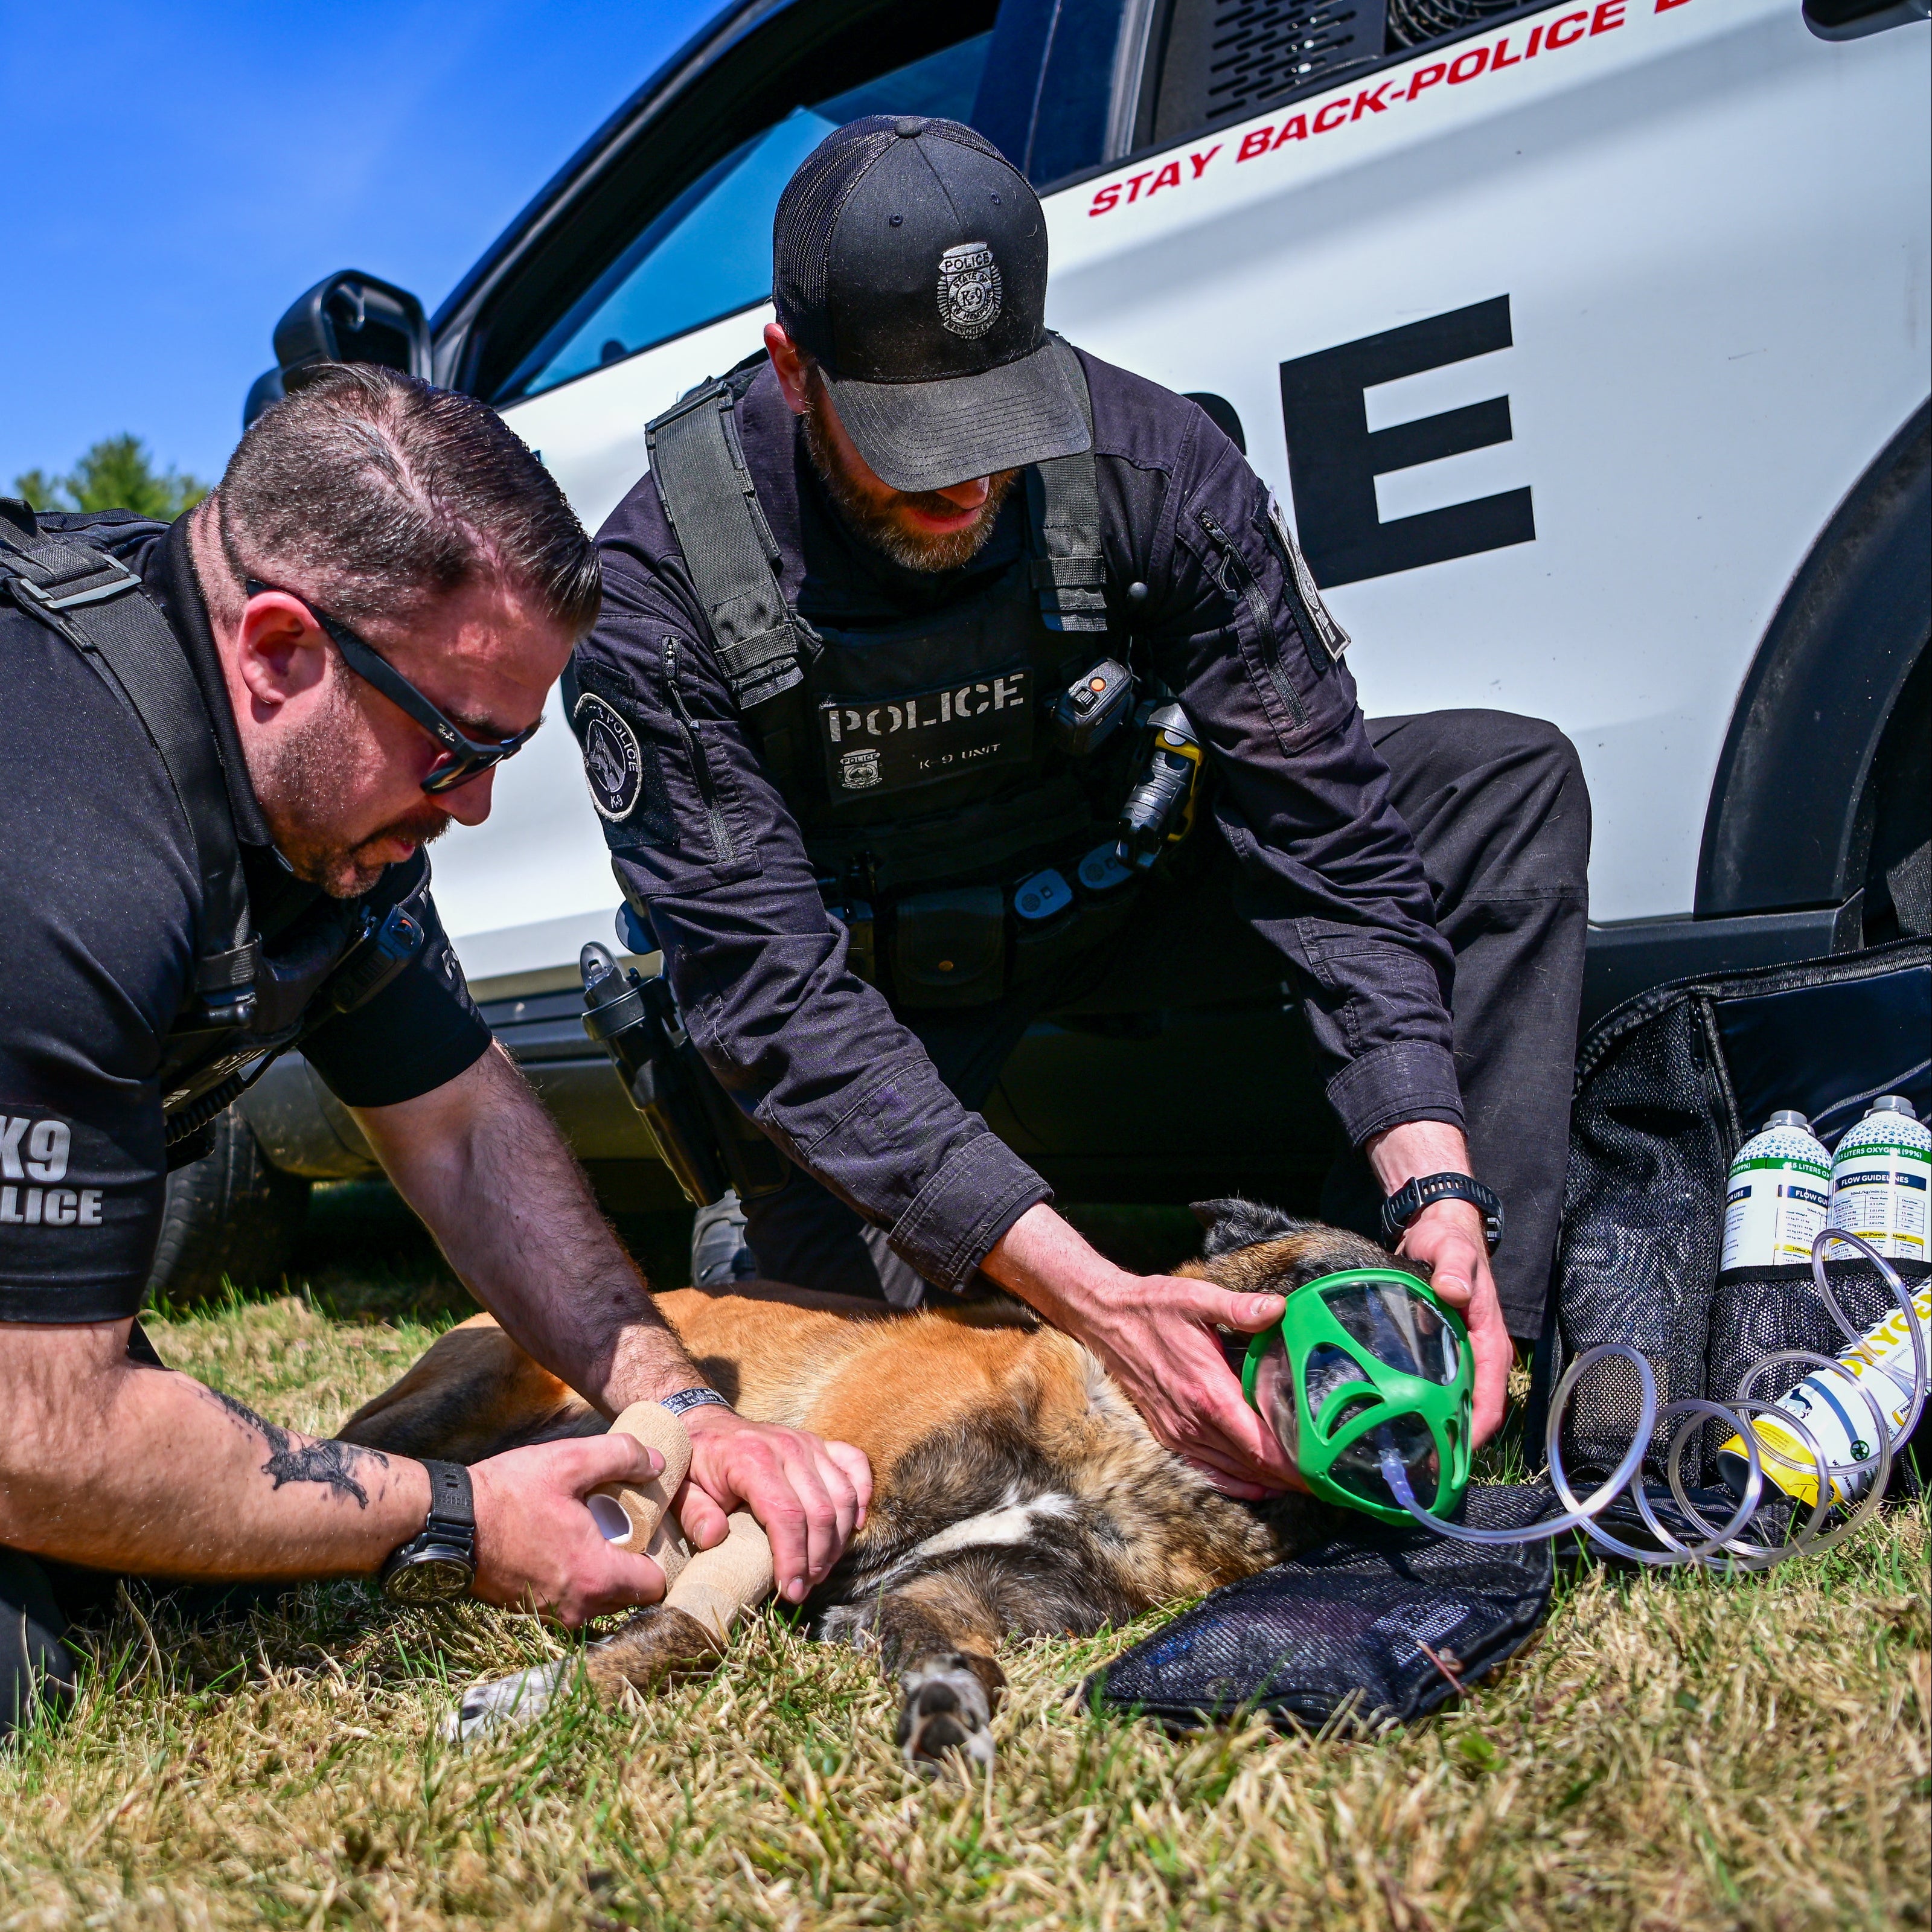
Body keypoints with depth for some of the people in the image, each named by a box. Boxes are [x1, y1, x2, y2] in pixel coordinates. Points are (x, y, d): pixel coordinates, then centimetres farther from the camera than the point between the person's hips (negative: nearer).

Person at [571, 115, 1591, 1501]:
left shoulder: (1149, 462, -22)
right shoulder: (661, 591, -27)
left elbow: (1323, 824, -21)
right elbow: (775, 993, -31)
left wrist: (1437, 1183, -33)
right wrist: (1086, 1294, -40)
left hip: (1111, 888, 3)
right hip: (870, 971, -2)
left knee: (1510, 782, -15)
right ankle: (746, 1243, 15)